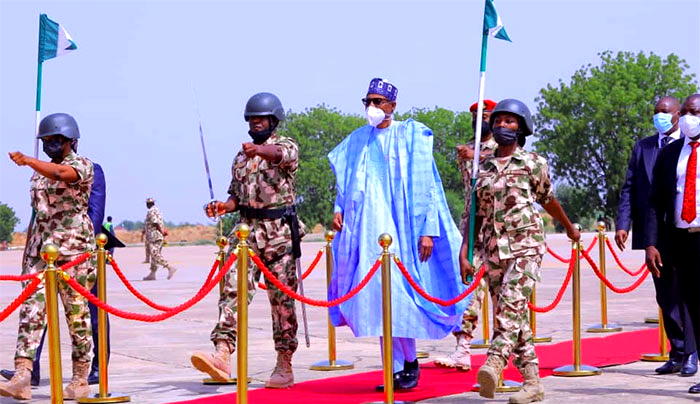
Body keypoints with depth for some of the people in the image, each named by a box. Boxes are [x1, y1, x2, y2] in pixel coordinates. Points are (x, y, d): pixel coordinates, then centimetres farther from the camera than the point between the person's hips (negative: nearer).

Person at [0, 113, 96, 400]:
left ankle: (81, 382, 9)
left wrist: (27, 161, -34)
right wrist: (32, 245, 19)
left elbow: (62, 174, -26)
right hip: (39, 245, 6)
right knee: (31, 307, -7)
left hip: (73, 246, -6)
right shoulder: (40, 170, 18)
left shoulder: (82, 165, -2)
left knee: (77, 312, -1)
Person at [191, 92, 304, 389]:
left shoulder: (287, 146, 0)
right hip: (247, 230, 5)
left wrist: (260, 150, -49)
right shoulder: (242, 156, 18)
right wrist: (224, 206, -2)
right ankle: (222, 353, -24)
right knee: (234, 288, -13)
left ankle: (284, 366, 8)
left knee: (282, 298, 0)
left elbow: (282, 154, -26)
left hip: (280, 232, -4)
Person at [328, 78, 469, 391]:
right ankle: (395, 369, 7)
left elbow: (425, 186, -2)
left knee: (398, 296, -8)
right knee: (377, 300, 1)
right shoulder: (357, 141, 14)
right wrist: (339, 209, 2)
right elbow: (344, 184, 22)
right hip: (366, 232, 4)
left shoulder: (410, 136, 1)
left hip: (400, 230, -4)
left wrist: (428, 230, -9)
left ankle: (409, 362, 9)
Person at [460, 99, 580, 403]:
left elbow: (548, 200, 20)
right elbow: (475, 215, 13)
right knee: (512, 317, 3)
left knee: (511, 304, -24)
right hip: (493, 250, 4)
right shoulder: (482, 168, 13)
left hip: (526, 245, -4)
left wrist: (569, 227, 34)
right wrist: (464, 254, 4)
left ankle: (493, 365, -40)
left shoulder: (533, 163, 4)